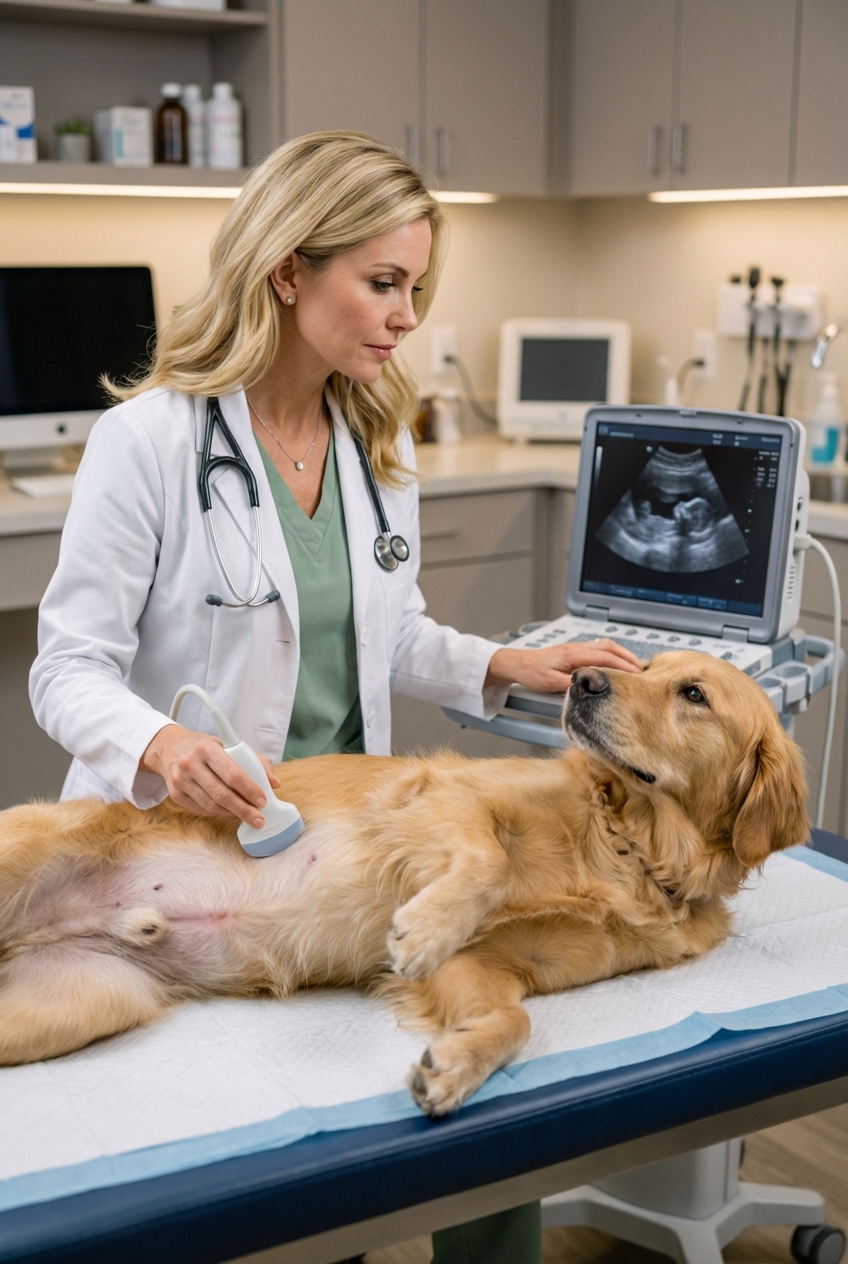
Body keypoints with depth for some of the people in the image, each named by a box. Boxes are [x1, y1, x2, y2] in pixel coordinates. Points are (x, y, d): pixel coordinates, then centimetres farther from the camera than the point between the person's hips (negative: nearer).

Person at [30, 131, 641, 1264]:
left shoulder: (381, 435, 5)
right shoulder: (149, 437, -15)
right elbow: (70, 668, -14)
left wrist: (502, 667, -1)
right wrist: (158, 746, -34)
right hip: (183, 835, -5)